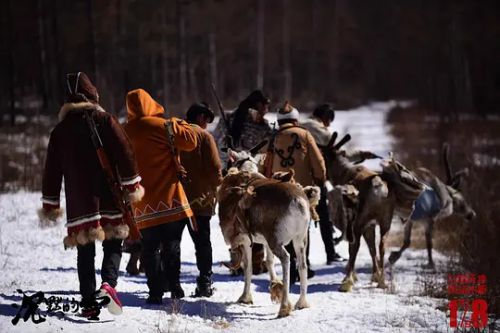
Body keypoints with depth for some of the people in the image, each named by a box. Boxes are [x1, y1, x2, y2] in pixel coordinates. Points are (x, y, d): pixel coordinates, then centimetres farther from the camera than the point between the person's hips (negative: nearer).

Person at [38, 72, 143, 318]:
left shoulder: (60, 129, 9)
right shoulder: (104, 121, 0)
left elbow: (52, 169, 12)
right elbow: (124, 152, -9)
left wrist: (50, 204, 17)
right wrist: (132, 186, -4)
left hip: (78, 203, 2)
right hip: (108, 201, -2)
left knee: (85, 251, 7)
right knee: (113, 245, 5)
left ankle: (89, 302, 2)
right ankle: (108, 283, -21)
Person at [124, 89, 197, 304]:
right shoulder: (161, 126, -7)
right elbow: (190, 141, -7)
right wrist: (179, 124, 10)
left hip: (142, 203, 3)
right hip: (168, 197, -3)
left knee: (150, 247, 6)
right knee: (171, 244, 6)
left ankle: (155, 291, 2)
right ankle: (174, 285, 1)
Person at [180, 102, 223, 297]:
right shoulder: (204, 136, -7)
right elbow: (214, 168, -10)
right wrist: (219, 186, 6)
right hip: (200, 197, -4)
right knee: (202, 241, 3)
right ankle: (205, 283, -1)